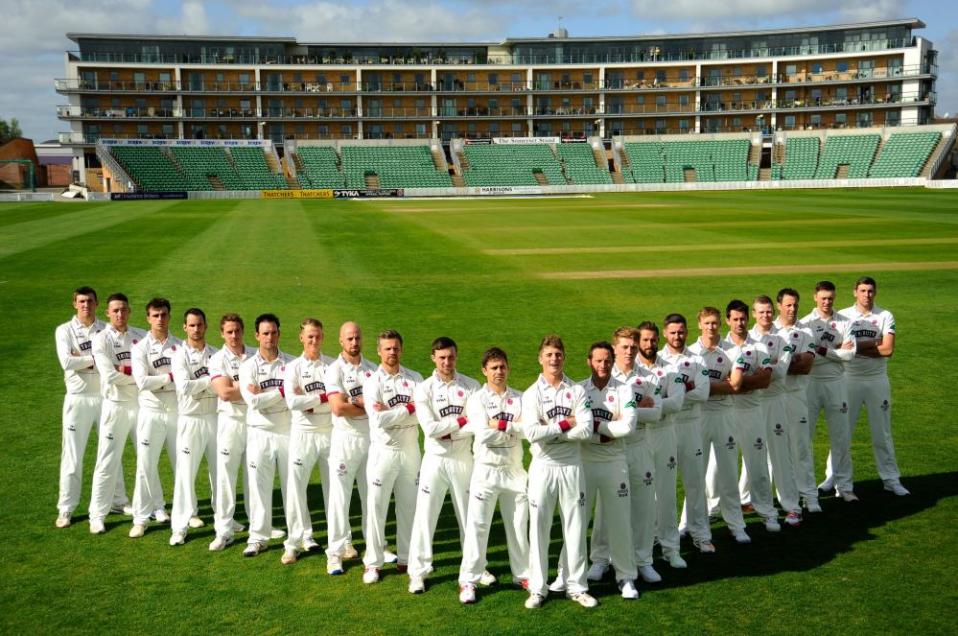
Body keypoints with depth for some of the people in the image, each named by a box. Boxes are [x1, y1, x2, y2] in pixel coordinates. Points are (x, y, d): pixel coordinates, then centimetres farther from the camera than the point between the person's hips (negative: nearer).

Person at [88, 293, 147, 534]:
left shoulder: (141, 336, 5)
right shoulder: (102, 339, -7)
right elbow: (109, 375, -17)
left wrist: (124, 370, -12)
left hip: (142, 403, 4)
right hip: (116, 405, -4)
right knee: (108, 462, -1)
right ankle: (97, 515, 9)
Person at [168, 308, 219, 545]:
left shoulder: (215, 354, 8)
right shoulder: (180, 355, -5)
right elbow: (185, 387, -18)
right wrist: (210, 380, -10)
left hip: (215, 417, 4)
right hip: (191, 420, -4)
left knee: (219, 469, 13)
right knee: (186, 473, -3)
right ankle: (179, 527, 5)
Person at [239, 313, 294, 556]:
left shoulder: (291, 364, 1)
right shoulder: (248, 366, -1)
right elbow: (253, 401, -15)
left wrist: (264, 394, -15)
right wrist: (281, 392, -13)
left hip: (288, 431, 0)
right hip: (260, 433, 0)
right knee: (259, 487, 4)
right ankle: (258, 537, 15)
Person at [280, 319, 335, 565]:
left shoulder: (333, 365, 4)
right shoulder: (293, 367, 0)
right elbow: (292, 401, -14)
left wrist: (309, 400, -13)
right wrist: (323, 397, -12)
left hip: (330, 432, 1)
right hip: (303, 433, -1)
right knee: (296, 487, 0)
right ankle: (296, 541, 12)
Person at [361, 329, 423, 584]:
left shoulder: (415, 379, 4)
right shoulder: (372, 382, -5)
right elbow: (378, 421, -17)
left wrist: (390, 411, -16)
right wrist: (408, 409, -12)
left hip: (410, 450, 3)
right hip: (383, 451, -3)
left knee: (408, 507, 11)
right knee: (376, 507, 1)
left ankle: (406, 559, 22)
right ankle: (374, 563, 11)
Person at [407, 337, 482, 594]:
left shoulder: (471, 386, -1)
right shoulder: (424, 389, -5)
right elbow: (430, 429, -15)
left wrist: (447, 429, -17)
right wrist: (461, 420, -13)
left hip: (463, 459, 2)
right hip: (435, 459, -1)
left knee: (469, 515, 12)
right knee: (425, 517, 1)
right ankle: (418, 572, 11)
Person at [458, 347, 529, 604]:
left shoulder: (519, 398, 4)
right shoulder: (477, 399, -5)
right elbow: (484, 434, -18)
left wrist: (499, 425, -17)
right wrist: (513, 426, -12)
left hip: (515, 470, 3)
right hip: (487, 469, -3)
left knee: (519, 525, 12)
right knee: (477, 525, -1)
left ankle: (522, 574, 27)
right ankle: (468, 581, 7)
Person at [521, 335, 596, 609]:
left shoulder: (577, 391, 2)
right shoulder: (531, 394, -2)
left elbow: (586, 429, -11)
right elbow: (531, 433, -16)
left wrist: (549, 430, -14)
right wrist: (566, 424, -12)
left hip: (572, 466, 1)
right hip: (543, 466, -1)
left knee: (575, 528, 7)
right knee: (539, 528, 4)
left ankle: (577, 586, 19)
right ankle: (537, 589, 15)